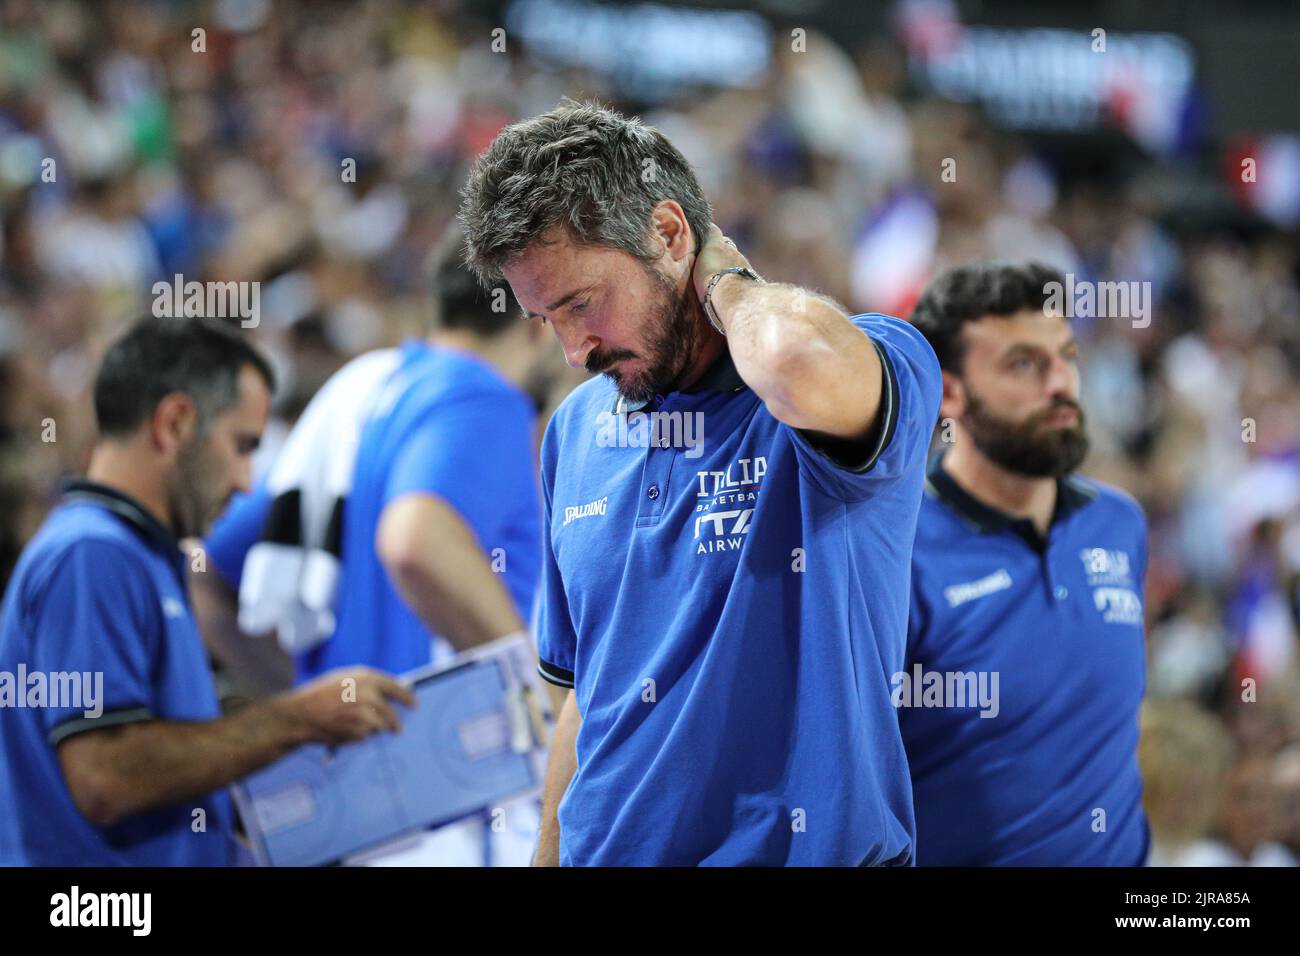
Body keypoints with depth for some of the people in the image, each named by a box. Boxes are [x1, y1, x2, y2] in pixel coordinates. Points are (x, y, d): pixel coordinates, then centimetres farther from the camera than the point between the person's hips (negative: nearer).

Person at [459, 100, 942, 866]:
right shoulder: (577, 431, 8)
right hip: (605, 849, 6)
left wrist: (726, 280, -18)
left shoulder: (876, 362, -13)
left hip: (803, 849, -6)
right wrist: (551, 858, 11)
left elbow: (802, 366, -39)